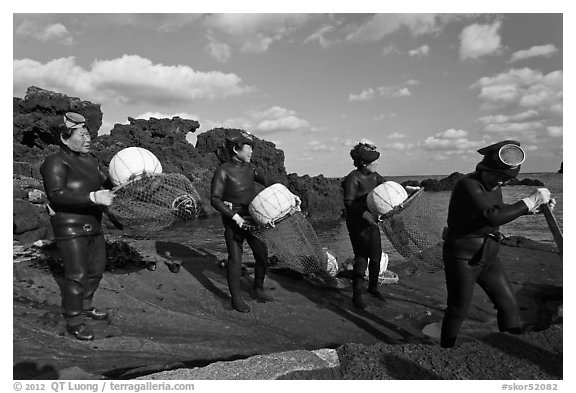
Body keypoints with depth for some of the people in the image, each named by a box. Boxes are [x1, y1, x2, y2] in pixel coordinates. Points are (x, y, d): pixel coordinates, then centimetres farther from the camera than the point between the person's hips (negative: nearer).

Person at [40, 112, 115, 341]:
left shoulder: (89, 160, 9)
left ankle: (85, 306, 38)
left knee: (96, 268, 17)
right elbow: (56, 195, -26)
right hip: (70, 227, -8)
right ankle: (73, 322, 13)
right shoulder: (56, 162, -14)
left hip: (92, 224, 8)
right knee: (77, 275, -4)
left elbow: (106, 183, 13)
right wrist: (93, 197, -36)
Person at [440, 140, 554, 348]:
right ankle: (446, 347, 20)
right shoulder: (468, 184, -21)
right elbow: (492, 216, -33)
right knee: (458, 310, 3)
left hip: (488, 257, 8)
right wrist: (530, 201, -25)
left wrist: (531, 208, 12)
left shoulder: (494, 186, 6)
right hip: (462, 258, -8)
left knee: (508, 304, 10)